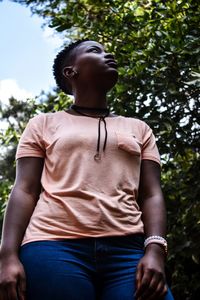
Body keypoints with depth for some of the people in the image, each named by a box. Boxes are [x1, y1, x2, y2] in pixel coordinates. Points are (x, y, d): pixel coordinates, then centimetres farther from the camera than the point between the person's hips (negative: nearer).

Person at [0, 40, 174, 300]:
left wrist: (155, 250, -3)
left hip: (127, 252, 2)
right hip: (55, 248, -1)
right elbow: (25, 191, 7)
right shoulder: (44, 125, 16)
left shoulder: (138, 129, 23)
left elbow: (151, 195, 14)